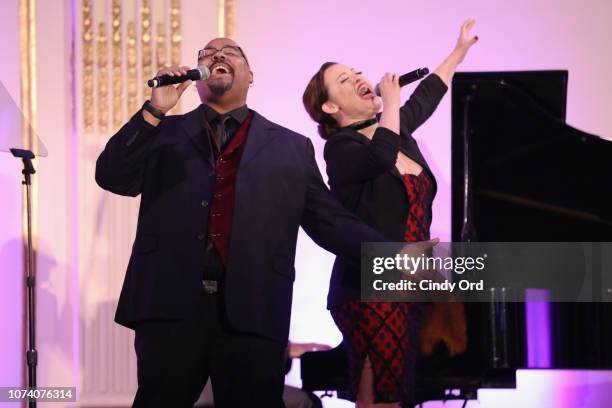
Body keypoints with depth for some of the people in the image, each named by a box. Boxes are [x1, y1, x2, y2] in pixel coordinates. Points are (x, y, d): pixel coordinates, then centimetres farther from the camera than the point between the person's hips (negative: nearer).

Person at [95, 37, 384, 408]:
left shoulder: (292, 148, 15)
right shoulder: (165, 133, 16)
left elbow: (332, 222, 11)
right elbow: (112, 178, 2)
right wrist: (154, 110, -6)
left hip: (252, 313, 0)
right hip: (169, 308, 0)